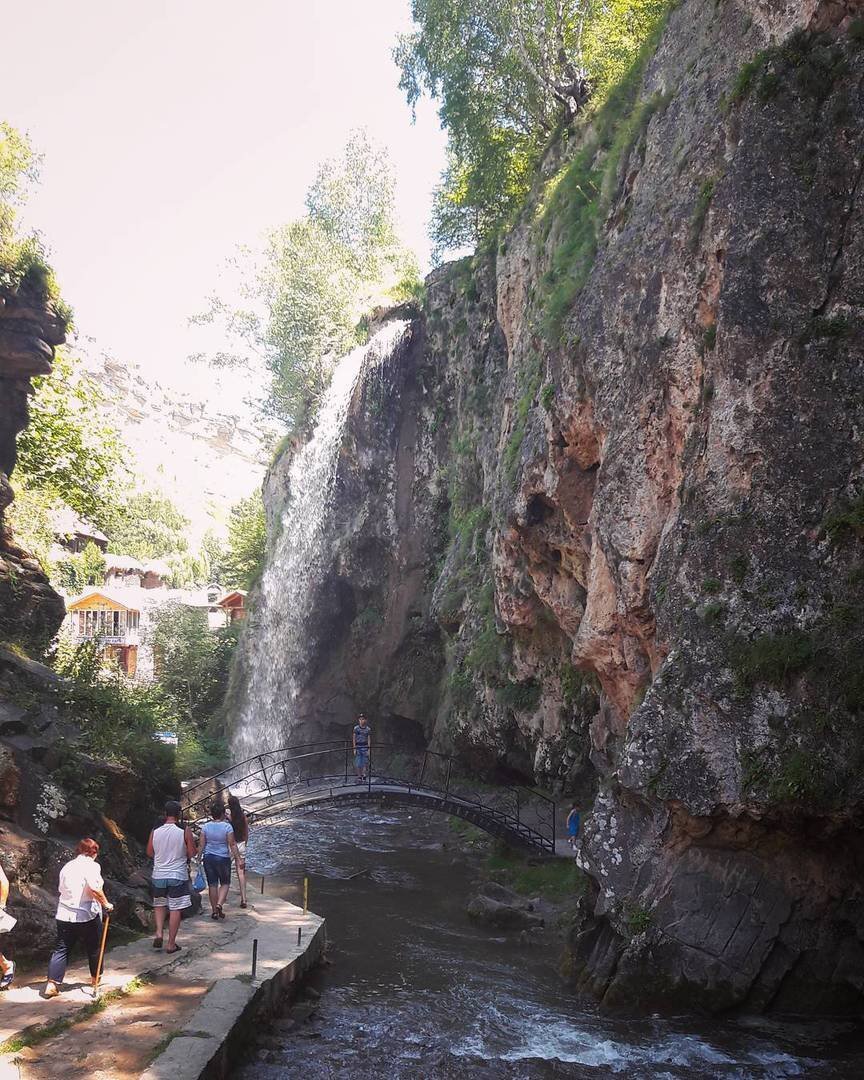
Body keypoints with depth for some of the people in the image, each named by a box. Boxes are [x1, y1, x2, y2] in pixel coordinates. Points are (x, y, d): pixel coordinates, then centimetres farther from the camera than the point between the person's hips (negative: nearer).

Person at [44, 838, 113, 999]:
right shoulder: (92, 866, -11)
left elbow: (62, 889, 17)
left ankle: (52, 984, -3)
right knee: (93, 948, 14)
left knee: (61, 949, 7)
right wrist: (106, 904, -13)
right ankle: (96, 979, 28)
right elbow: (95, 889, -23)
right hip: (87, 916, -5)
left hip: (64, 915, 5)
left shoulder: (66, 866, 10)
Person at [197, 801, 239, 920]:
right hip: (223, 858, -3)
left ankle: (214, 911, 14)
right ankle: (219, 904, -8)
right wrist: (237, 858, -3)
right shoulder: (227, 827, -9)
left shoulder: (205, 827, -1)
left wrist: (199, 858, 9)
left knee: (212, 884, 9)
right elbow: (232, 845, -8)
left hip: (208, 858, 3)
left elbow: (201, 845, 0)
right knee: (225, 883, 12)